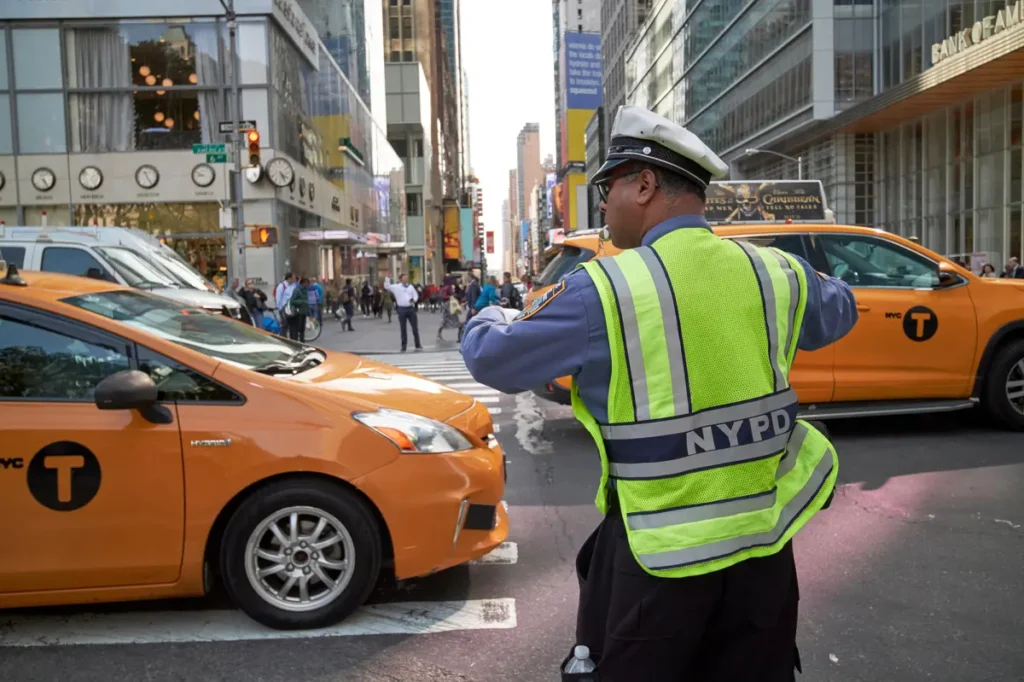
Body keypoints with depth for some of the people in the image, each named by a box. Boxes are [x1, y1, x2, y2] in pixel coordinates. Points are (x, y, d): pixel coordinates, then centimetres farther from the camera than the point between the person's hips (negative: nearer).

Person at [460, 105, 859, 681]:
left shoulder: (606, 289, -14)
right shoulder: (774, 272, 0)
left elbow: (494, 362, -4)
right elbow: (841, 310, 23)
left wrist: (491, 318, 18)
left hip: (659, 553, -4)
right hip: (765, 543, 5)